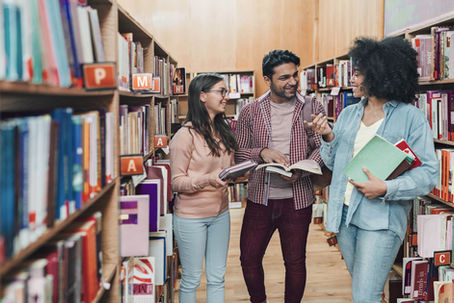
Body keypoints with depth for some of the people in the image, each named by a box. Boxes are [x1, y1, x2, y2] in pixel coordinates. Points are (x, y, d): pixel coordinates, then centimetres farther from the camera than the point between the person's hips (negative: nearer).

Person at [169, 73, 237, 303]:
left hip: (220, 213, 6)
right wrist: (208, 180, -30)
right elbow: (176, 182, -15)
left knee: (217, 278, 14)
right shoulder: (186, 135, -15)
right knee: (191, 279, 8)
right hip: (191, 216, -6)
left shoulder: (223, 131, 7)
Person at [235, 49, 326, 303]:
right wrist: (262, 153, -17)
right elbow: (238, 153, 3)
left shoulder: (312, 108, -1)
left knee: (295, 261, 10)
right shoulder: (250, 112, 1)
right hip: (260, 197, 1)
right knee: (249, 258, 9)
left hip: (297, 199, -1)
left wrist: (301, 170, -18)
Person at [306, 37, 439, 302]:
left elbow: (429, 173, -13)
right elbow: (333, 162, 12)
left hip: (381, 220, -6)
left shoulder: (411, 118, -9)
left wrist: (386, 189, -25)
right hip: (345, 213, 6)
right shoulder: (348, 114, 8)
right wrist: (328, 138, -7)